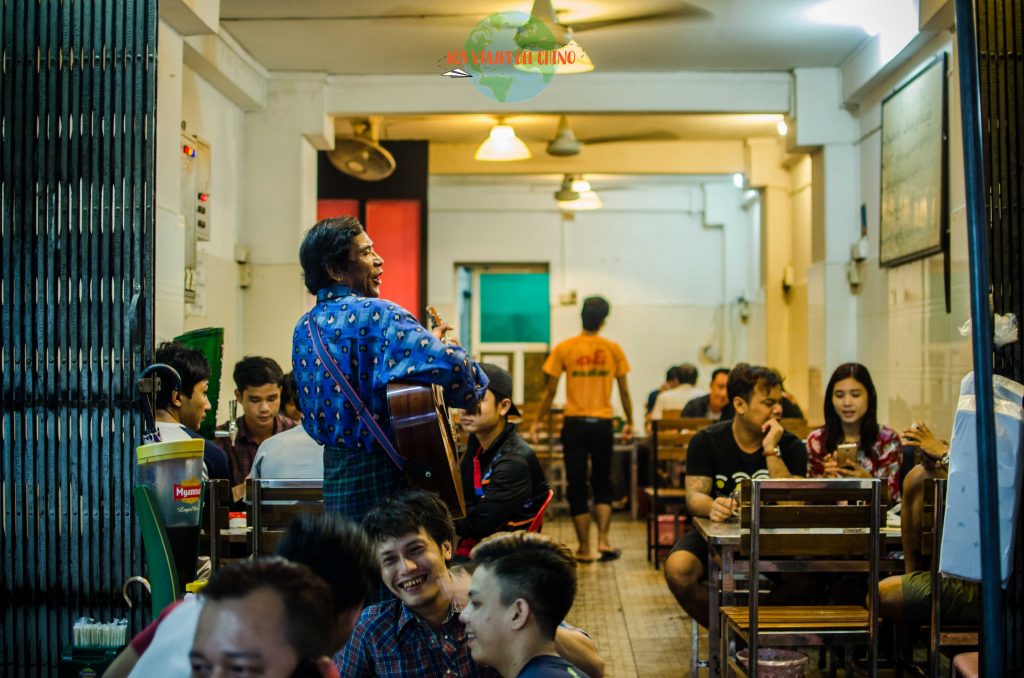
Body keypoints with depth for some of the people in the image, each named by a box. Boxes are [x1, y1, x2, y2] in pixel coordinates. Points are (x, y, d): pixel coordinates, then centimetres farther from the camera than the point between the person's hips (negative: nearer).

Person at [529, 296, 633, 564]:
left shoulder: (564, 348, -3)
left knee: (577, 486, 6)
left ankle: (585, 549, 9)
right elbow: (624, 391, 4)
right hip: (602, 423, 1)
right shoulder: (613, 349, -1)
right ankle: (603, 540, 5)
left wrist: (538, 421, 9)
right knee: (602, 483, 17)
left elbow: (550, 391, -1)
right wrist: (629, 423, 16)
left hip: (575, 423, -1)